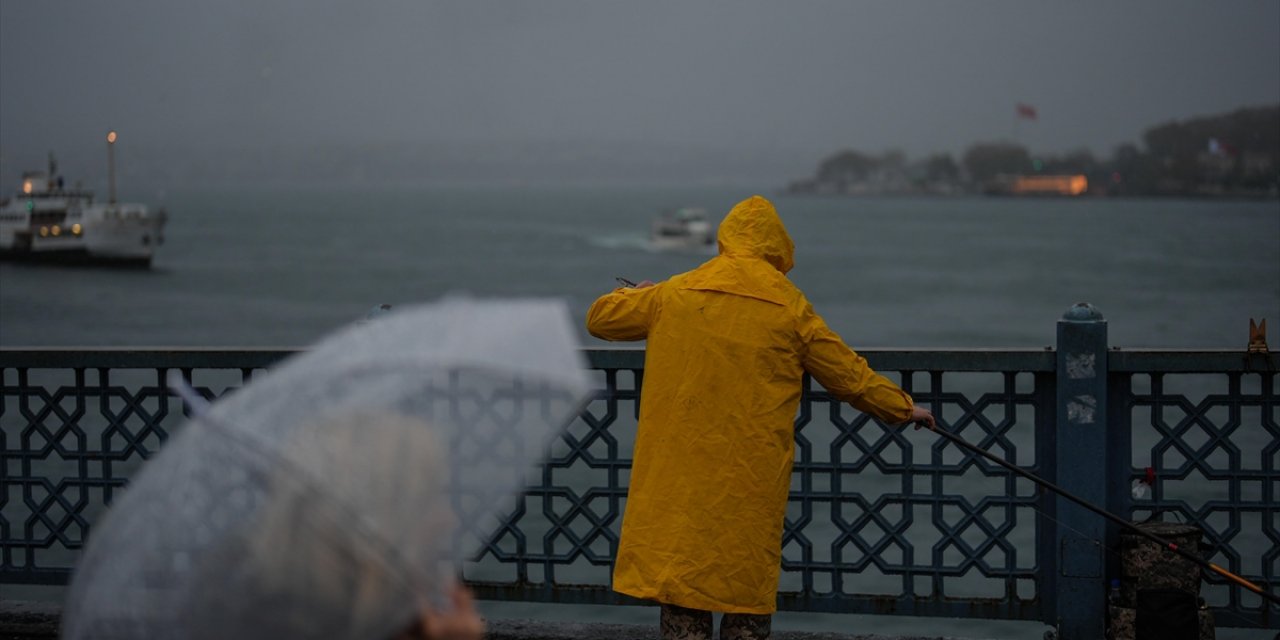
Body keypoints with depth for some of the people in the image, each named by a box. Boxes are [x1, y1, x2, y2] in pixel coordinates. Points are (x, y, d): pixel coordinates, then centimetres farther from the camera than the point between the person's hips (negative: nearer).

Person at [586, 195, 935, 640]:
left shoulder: (674, 294, 2)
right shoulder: (789, 306, -1)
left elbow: (599, 319, 15)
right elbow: (848, 375, 7)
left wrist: (637, 295, 36)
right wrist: (901, 408, 22)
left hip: (679, 477, 1)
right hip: (752, 480, -1)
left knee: (679, 570, 4)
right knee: (747, 581, 6)